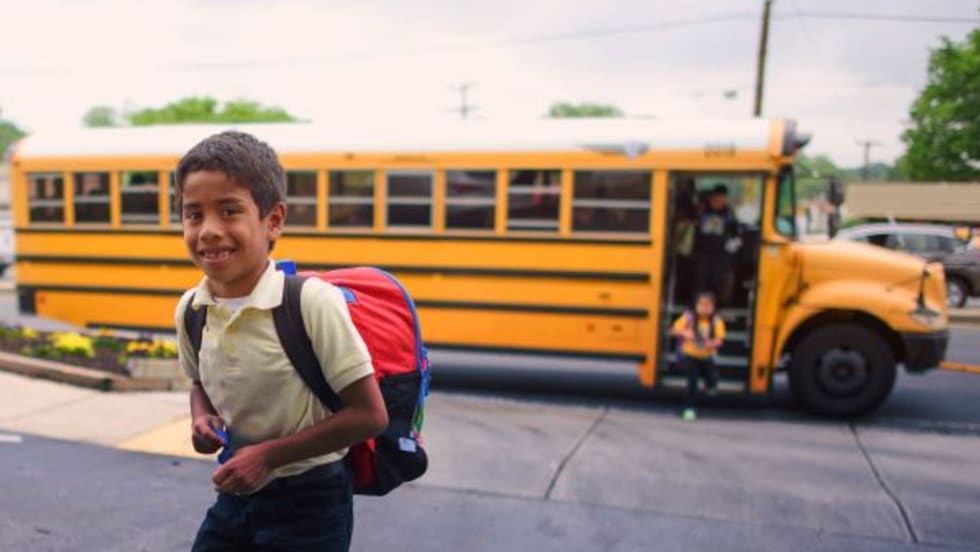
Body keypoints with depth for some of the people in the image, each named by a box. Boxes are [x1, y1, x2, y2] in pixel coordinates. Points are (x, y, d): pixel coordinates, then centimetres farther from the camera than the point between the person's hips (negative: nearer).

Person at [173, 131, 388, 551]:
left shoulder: (311, 302, -25)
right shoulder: (189, 309, -6)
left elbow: (369, 415, -21)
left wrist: (268, 454, -20)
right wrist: (202, 417, -6)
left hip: (308, 504, -5)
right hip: (236, 493, 5)